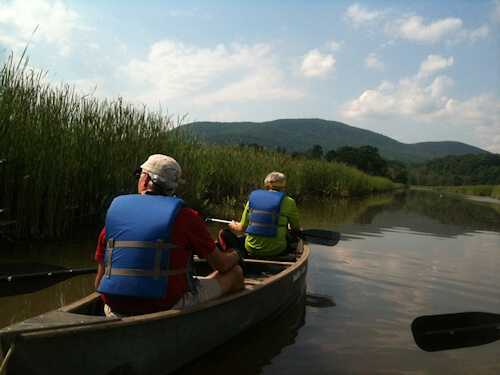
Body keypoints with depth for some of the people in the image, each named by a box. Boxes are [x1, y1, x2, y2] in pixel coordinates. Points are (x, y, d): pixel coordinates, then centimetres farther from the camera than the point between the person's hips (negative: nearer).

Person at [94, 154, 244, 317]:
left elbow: (99, 283, 7)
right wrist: (236, 256, 25)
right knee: (235, 273, 17)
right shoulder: (185, 216, -10)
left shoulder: (114, 209, 1)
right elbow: (222, 265, 1)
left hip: (117, 311, 5)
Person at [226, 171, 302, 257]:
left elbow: (242, 228, 8)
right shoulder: (288, 202, -4)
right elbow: (297, 229, 7)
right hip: (275, 250, -2)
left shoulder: (252, 198, 4)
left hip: (251, 249, 2)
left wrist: (233, 226, 32)